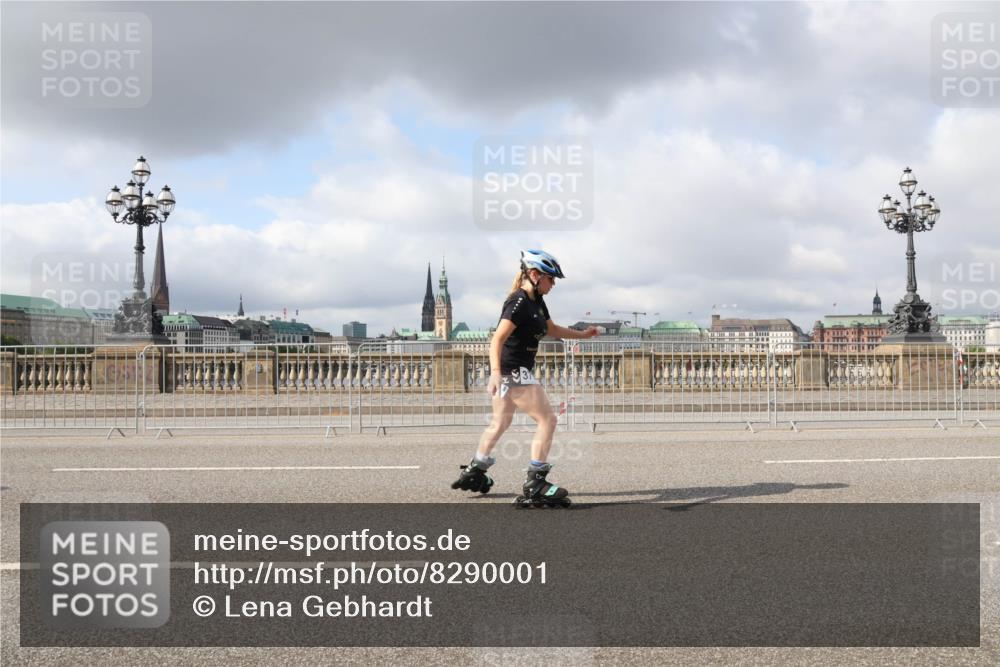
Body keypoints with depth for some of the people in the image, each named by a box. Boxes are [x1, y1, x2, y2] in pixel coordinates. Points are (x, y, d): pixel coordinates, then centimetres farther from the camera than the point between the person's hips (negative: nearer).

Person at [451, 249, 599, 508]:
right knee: (547, 420, -10)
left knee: (500, 423, 22)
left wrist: (584, 334, 21)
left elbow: (553, 329, 25)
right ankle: (535, 484, -8)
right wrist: (496, 373, -35)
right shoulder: (519, 303, -19)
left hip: (518, 371, 10)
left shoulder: (536, 301, 10)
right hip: (512, 370, -10)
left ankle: (474, 472, 35)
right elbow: (497, 340, -26)